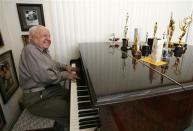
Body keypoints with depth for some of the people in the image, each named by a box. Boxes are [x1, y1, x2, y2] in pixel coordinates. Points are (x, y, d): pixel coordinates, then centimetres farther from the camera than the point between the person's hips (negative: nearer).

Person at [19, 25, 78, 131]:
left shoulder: (43, 50, 10)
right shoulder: (30, 50, -21)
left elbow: (52, 64, 26)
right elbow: (46, 76, -29)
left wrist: (65, 67, 10)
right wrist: (66, 75, -16)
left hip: (50, 88, 10)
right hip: (38, 98, -10)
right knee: (70, 111, -16)